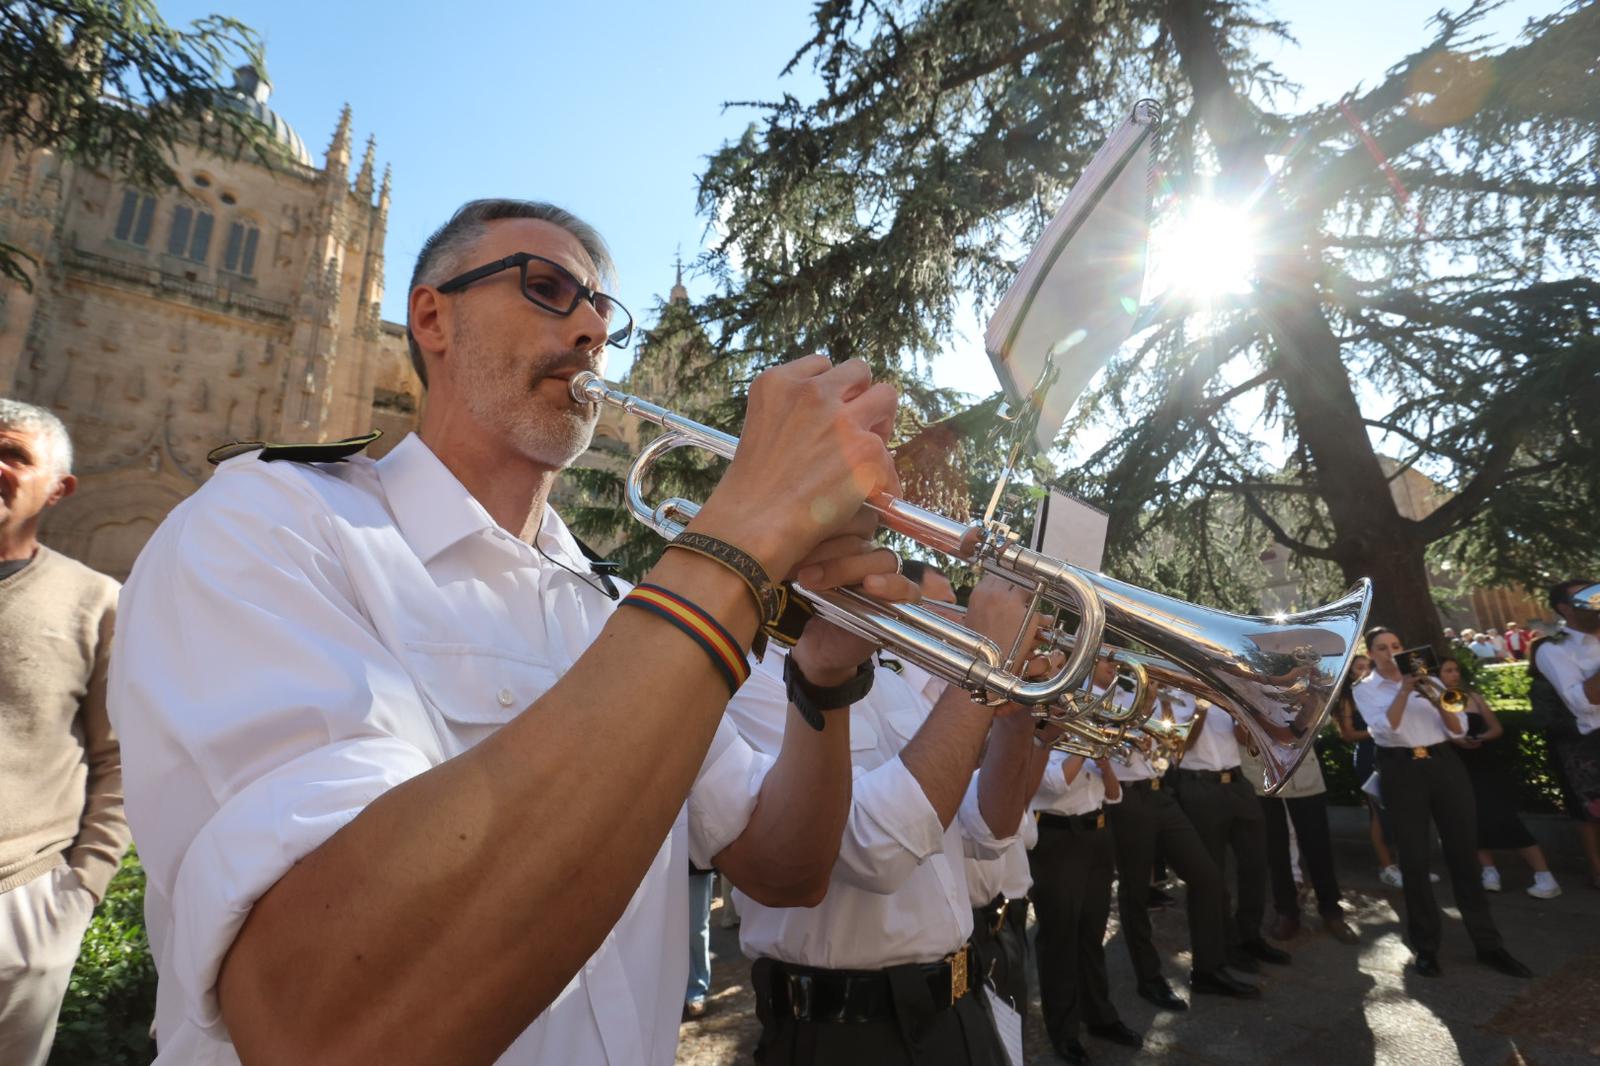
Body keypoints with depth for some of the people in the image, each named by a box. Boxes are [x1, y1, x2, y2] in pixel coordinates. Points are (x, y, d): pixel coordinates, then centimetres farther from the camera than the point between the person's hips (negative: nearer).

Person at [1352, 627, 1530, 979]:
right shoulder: (1364, 688, 0)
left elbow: (1458, 729, 4)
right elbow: (1385, 727, -16)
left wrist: (1438, 702, -14)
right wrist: (1404, 690, -22)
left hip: (1445, 764, 3)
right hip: (1401, 771, -3)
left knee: (1463, 851, 6)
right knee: (1414, 858, 3)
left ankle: (1488, 943, 18)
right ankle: (1425, 946, 13)